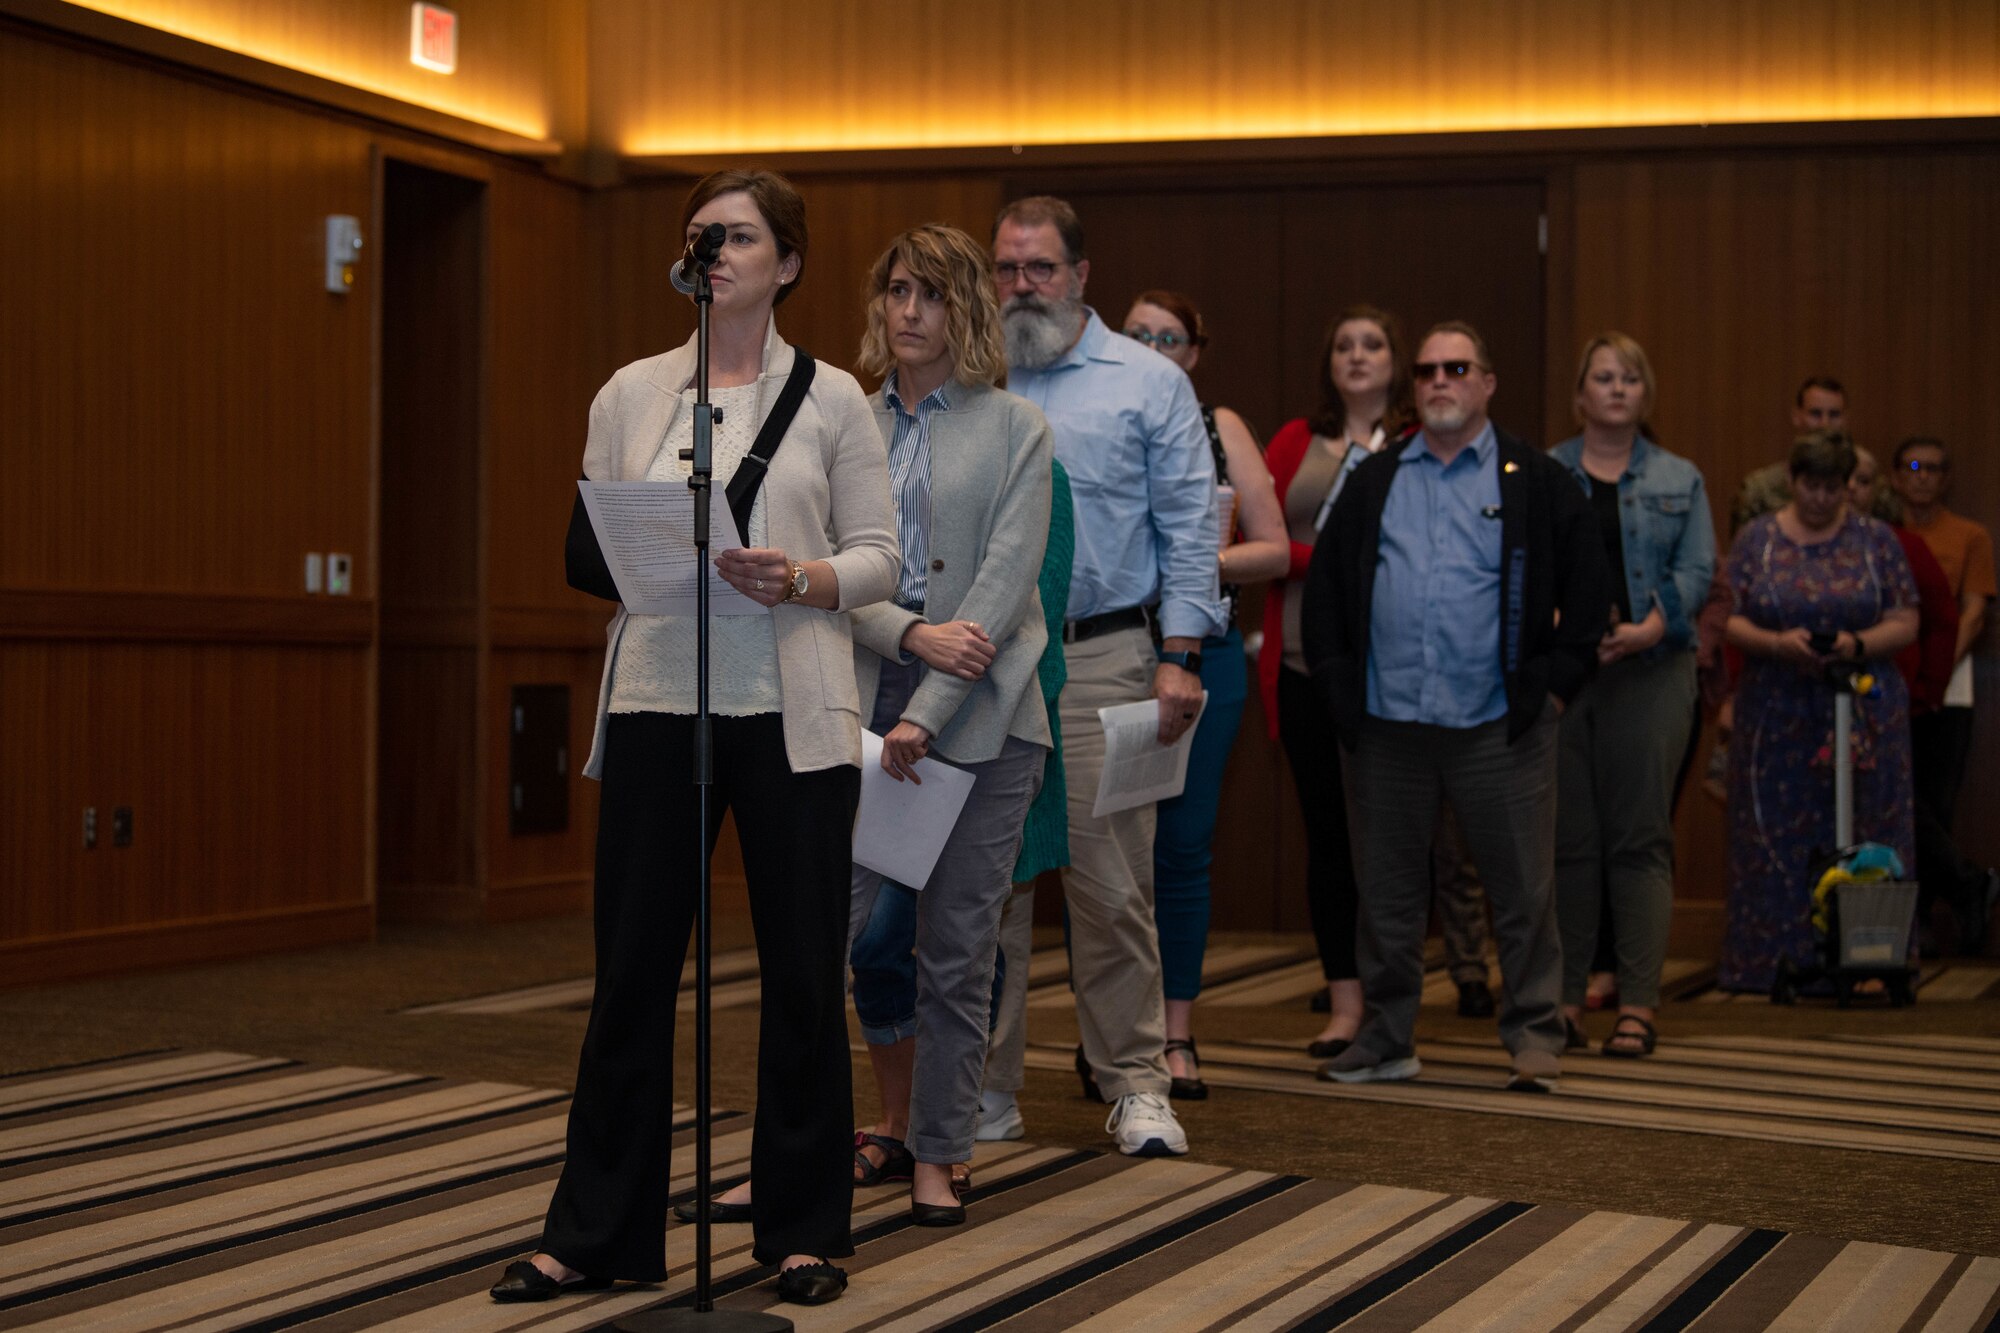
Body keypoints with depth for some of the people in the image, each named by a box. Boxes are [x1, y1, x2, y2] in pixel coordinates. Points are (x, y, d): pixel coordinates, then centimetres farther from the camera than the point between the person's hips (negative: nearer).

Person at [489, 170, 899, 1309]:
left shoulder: (830, 397, 5)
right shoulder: (630, 394, 11)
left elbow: (879, 558, 4)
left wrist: (800, 578, -15)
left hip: (792, 713, -1)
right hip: (659, 702, 1)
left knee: (804, 970, 2)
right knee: (633, 965, 3)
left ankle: (806, 1231, 16)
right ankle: (596, 1233, 13)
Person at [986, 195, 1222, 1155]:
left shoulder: (1148, 383, 6)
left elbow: (1188, 528, 2)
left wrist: (1180, 655, -7)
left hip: (1098, 660, -2)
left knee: (1109, 877, -4)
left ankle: (1134, 1081, 6)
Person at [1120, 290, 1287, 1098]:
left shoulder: (1221, 430, 9)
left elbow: (1275, 549, 6)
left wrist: (1201, 561, -9)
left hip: (1200, 657, 1)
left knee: (1183, 843, 2)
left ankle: (1176, 1034, 10)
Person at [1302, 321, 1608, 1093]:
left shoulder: (1536, 482, 5)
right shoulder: (1372, 484, 14)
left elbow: (1587, 592, 4)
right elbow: (1325, 588, 13)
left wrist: (1554, 683, -2)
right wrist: (1337, 685, 4)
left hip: (1498, 729, -3)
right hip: (1387, 727, 3)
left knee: (1523, 891, 0)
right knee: (1388, 892, 9)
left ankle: (1534, 1038, 11)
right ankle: (1386, 1039, 19)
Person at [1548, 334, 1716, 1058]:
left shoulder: (1680, 480, 13)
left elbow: (1697, 570, 2)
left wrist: (1650, 627, -14)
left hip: (1649, 668, 0)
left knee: (1640, 836, -4)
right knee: (1568, 837, 2)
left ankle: (1638, 1006, -3)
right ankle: (1564, 998, 9)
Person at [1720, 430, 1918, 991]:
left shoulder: (1875, 539, 6)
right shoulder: (1756, 539, 6)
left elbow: (1906, 622, 3)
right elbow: (1731, 621, 2)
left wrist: (1857, 644, -16)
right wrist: (1776, 643, -16)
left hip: (1863, 717, 0)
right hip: (1776, 715, 0)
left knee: (1861, 839, -1)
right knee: (1775, 840, -1)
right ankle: (1776, 963, 5)